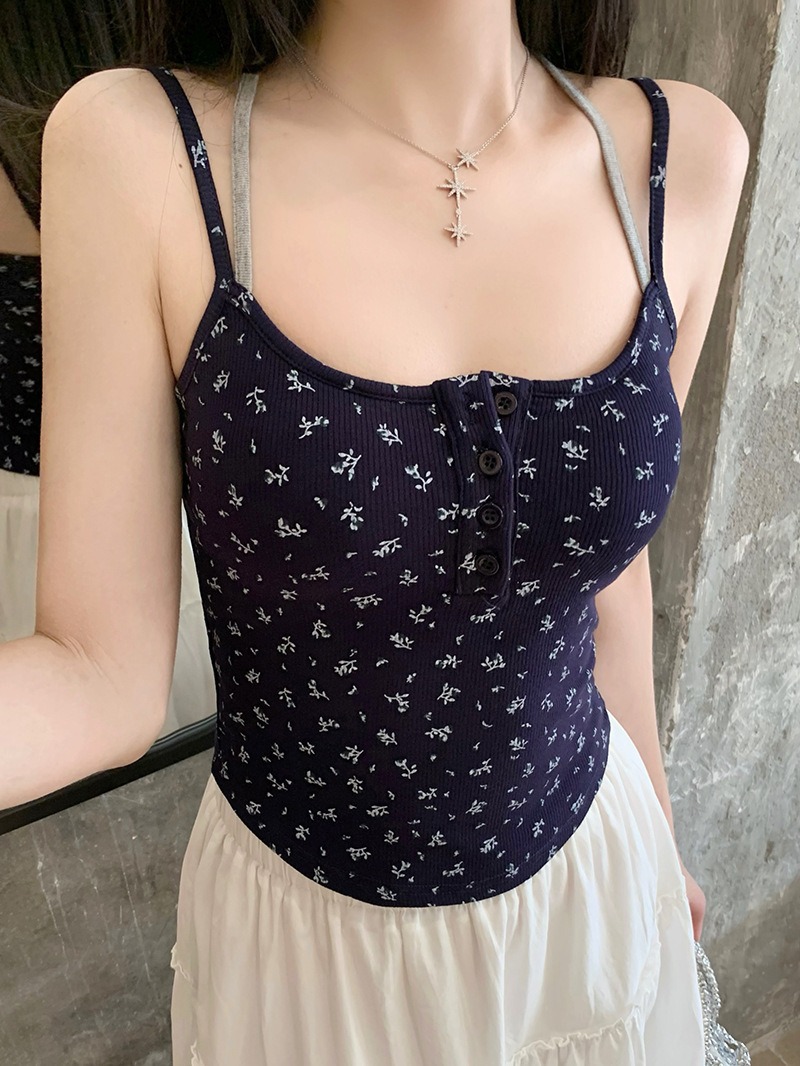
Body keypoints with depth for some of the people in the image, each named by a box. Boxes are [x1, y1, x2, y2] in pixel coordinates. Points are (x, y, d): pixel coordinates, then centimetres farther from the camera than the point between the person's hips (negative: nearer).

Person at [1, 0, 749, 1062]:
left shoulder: (683, 155, -10)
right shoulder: (144, 149, -19)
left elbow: (609, 564, 1)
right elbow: (102, 680, -17)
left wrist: (657, 834, 14)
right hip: (303, 939, -2)